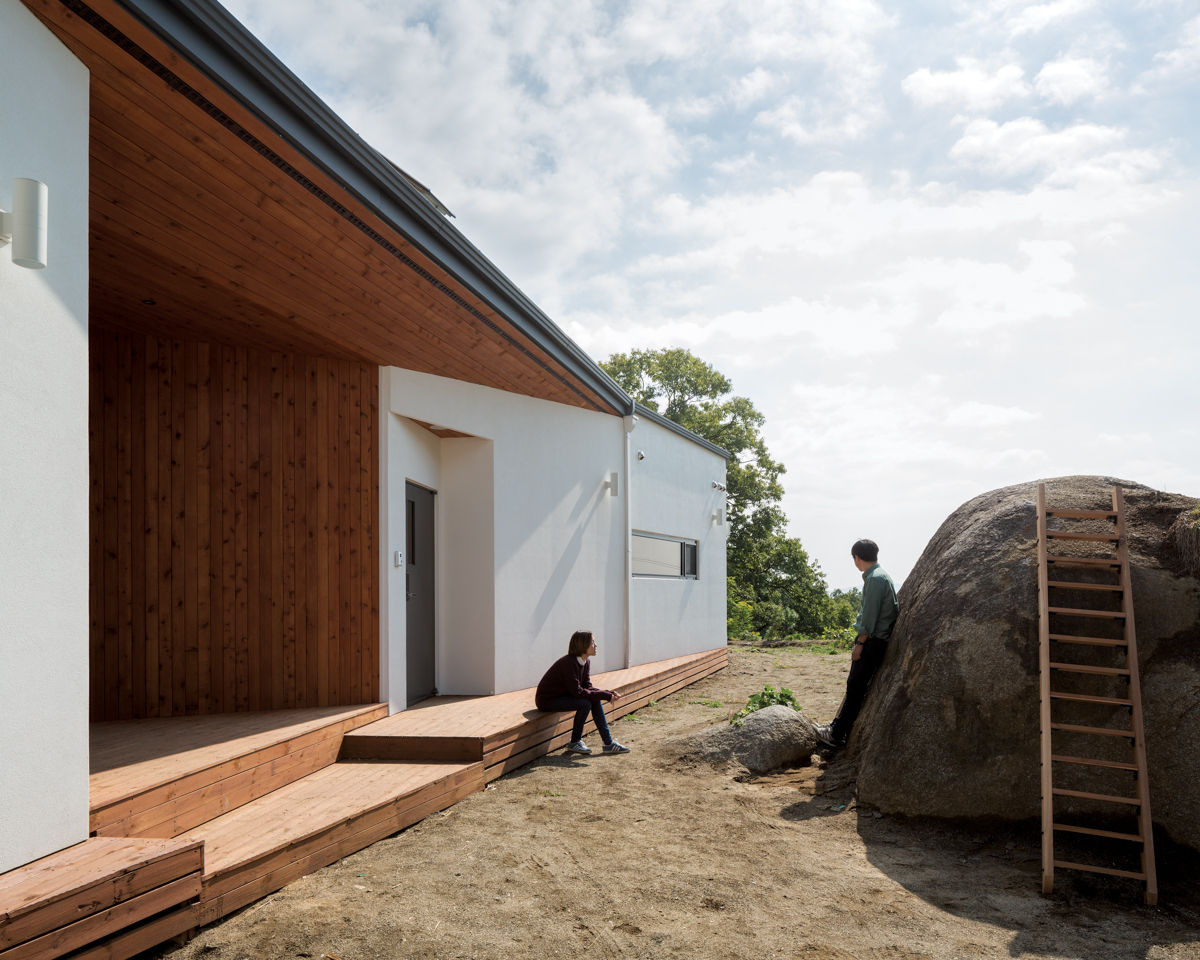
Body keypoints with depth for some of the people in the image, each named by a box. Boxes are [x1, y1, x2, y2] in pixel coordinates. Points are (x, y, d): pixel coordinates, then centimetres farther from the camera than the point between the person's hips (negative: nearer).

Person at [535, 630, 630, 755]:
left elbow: (588, 687, 2)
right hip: (547, 700, -9)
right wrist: (606, 696, -25)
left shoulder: (586, 661, 0)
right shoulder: (569, 663, -27)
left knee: (596, 700, -7)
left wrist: (609, 693, -14)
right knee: (585, 703, -24)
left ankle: (608, 743, -5)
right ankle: (574, 743, -7)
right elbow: (577, 692, -28)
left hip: (563, 695, 9)